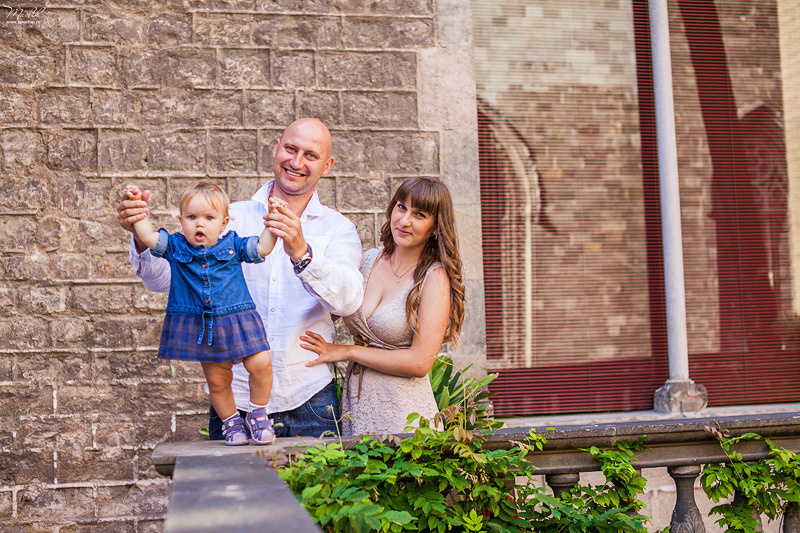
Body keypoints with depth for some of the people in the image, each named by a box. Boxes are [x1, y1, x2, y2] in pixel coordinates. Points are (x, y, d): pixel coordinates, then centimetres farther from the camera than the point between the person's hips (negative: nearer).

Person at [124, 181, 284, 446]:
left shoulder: (232, 246, 3)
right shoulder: (176, 247, 3)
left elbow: (263, 247, 5)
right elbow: (148, 237, -3)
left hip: (235, 321, 0)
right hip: (198, 327, 1)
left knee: (260, 364, -13)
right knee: (217, 380, 7)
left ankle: (257, 413, 9)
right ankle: (231, 421, 29)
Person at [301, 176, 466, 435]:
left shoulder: (434, 278, -10)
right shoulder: (368, 261, 5)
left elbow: (420, 362, -17)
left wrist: (348, 352, -12)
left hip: (403, 413, -5)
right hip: (354, 405, 5)